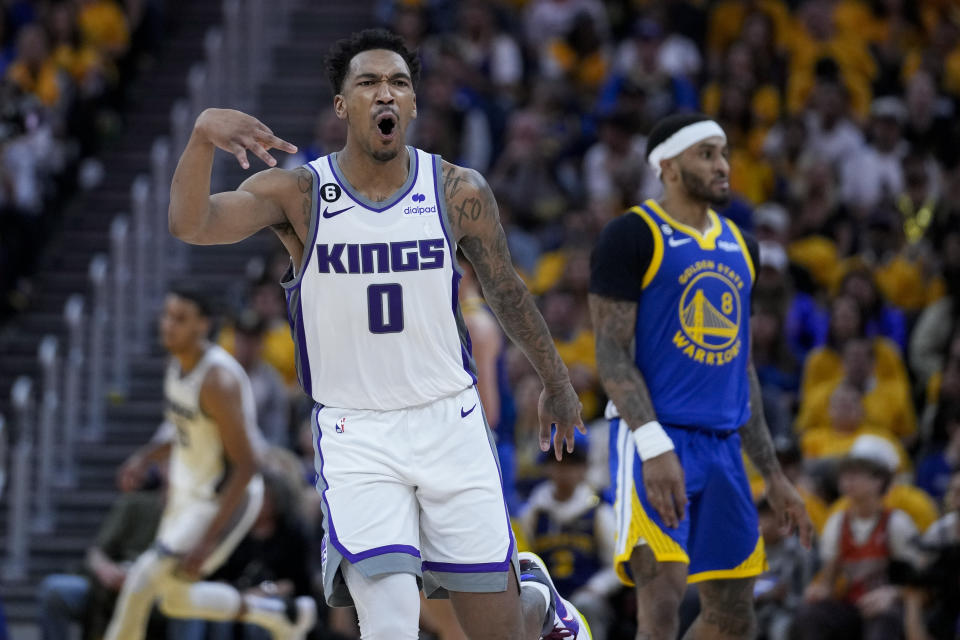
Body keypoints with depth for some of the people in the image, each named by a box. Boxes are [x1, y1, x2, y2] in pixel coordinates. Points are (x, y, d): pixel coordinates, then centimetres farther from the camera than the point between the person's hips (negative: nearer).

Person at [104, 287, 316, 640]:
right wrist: (146, 455, -2)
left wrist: (208, 540, -28)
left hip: (224, 501, -10)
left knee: (142, 578, -16)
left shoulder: (218, 381, -27)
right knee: (176, 600, 20)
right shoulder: (178, 363, 0)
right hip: (188, 492, 10)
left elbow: (245, 468, -26)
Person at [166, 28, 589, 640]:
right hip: (355, 437, -1)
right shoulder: (297, 194, -8)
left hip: (450, 423, 1)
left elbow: (506, 290, 13)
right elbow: (190, 223, -23)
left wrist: (557, 383, 24)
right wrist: (203, 135, -42)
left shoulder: (460, 193, -3)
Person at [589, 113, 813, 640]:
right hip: (656, 440, -8)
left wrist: (773, 475, 20)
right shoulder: (631, 237, -5)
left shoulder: (738, 246, 17)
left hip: (723, 445, 8)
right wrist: (654, 446, -25)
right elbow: (612, 354, -12)